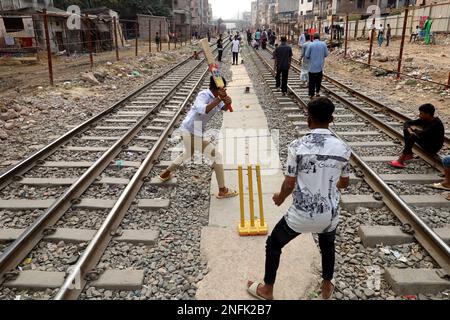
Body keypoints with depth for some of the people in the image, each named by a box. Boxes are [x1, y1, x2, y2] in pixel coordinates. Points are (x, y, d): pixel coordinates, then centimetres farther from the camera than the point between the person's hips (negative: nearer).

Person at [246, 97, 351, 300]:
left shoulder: (298, 146, -17)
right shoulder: (342, 148, -6)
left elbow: (289, 185, -13)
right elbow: (344, 183, 8)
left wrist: (279, 198, 9)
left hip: (301, 214, -3)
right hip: (330, 214, 4)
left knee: (273, 244, 22)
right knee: (328, 247, 34)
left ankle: (267, 290, 37)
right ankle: (327, 287, 51)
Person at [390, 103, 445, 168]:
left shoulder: (436, 123, -25)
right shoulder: (424, 120, -4)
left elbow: (422, 134, -37)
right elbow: (407, 123, -5)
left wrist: (415, 131, -16)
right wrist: (410, 131, -25)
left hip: (433, 148, -8)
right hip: (426, 142, 8)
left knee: (413, 136, -30)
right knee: (406, 129, -1)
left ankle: (401, 160, -29)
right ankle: (409, 154, -2)